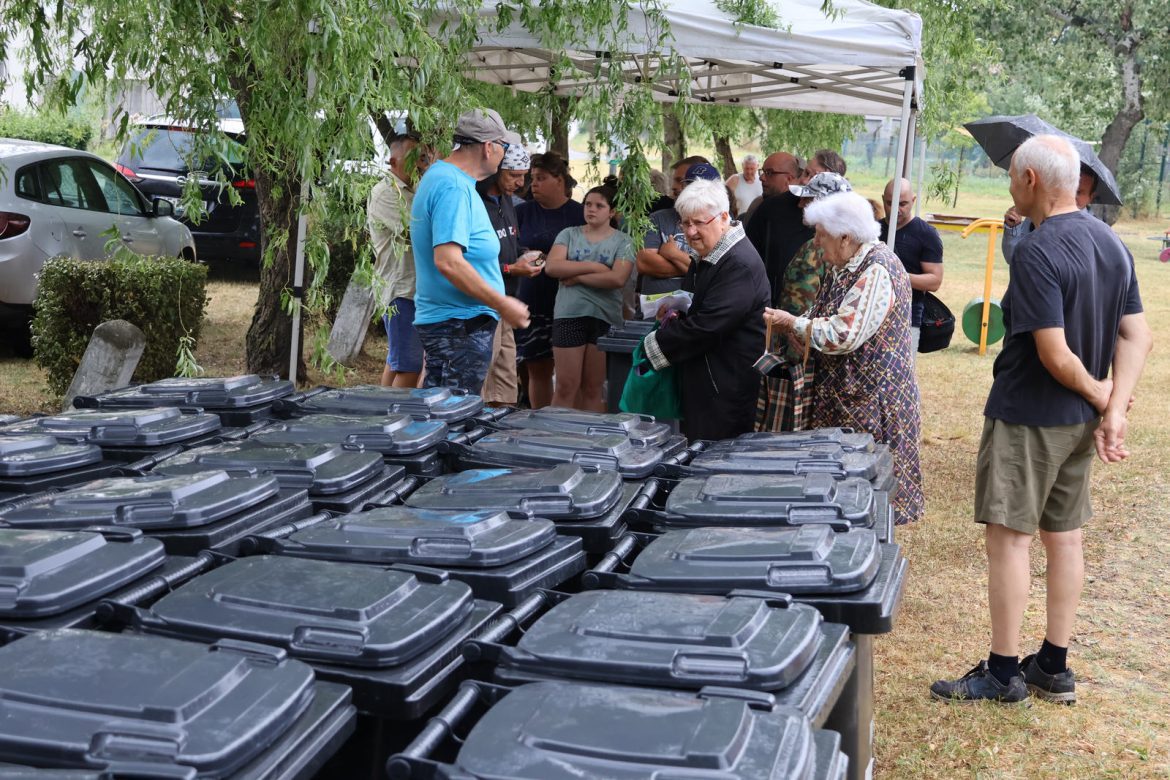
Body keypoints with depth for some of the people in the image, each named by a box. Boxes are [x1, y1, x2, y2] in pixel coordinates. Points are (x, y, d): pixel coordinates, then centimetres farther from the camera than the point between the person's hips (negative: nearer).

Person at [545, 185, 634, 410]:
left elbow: (617, 279, -12)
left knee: (593, 388, 7)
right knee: (566, 385, -1)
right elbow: (552, 267, -6)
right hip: (569, 315, 0)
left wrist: (577, 276, -8)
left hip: (605, 318, 0)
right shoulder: (569, 234, 9)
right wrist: (593, 267, -9)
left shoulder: (622, 241, 4)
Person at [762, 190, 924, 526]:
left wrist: (794, 323, -13)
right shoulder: (846, 267, 12)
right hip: (841, 397, 9)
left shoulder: (877, 271, -19)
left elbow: (844, 335, -25)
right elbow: (830, 326, 18)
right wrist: (789, 324, 2)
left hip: (872, 400, -9)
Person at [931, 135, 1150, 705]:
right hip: (1080, 421, 9)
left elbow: (1056, 356, -25)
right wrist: (1114, 412, -4)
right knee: (1064, 536, 14)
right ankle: (1054, 668, 25)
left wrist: (1100, 393, -7)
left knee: (1009, 536, 1)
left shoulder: (1037, 253, -22)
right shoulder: (1112, 243, 5)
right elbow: (1137, 336, 3)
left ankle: (1003, 674, 9)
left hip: (1026, 419, -8)